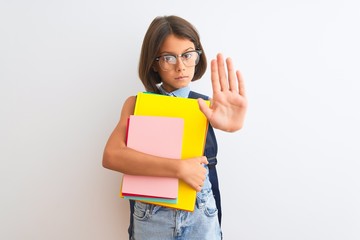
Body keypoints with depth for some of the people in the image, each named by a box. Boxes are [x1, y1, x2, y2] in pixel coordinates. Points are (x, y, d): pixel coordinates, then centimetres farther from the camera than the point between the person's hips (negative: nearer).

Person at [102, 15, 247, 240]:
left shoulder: (208, 105, -4)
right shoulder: (136, 104, -7)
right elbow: (111, 156, -21)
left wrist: (233, 123, -49)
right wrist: (179, 167, -29)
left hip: (201, 217, 1)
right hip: (151, 218, 0)